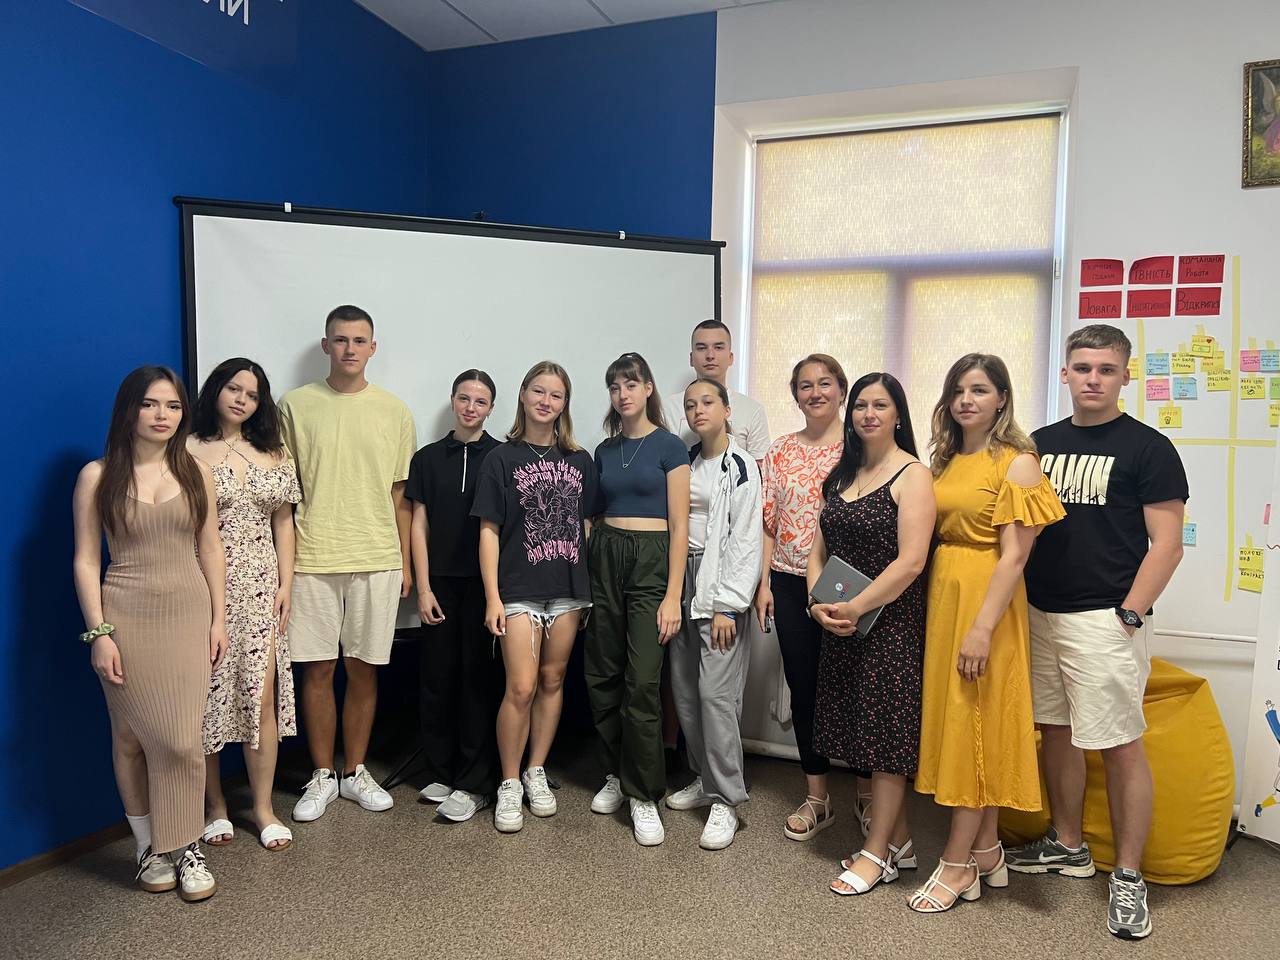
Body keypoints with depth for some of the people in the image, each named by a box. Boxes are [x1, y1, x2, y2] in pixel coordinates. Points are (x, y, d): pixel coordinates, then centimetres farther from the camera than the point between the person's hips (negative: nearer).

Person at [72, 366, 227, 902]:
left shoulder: (194, 471, 5)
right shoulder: (98, 476, -2)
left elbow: (210, 548, 8)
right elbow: (86, 560, -3)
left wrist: (218, 617, 4)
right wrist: (99, 632, -9)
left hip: (188, 615, 2)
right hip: (127, 617, -1)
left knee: (183, 738, 0)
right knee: (133, 737, 6)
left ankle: (186, 849, 16)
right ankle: (149, 847, 23)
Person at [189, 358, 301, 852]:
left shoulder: (273, 455, 11)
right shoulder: (187, 451, -1)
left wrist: (286, 584, 5)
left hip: (260, 589, 3)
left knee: (263, 695, 0)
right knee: (207, 696, 4)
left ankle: (263, 808, 14)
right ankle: (215, 806, 23)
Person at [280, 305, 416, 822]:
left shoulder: (394, 411, 6)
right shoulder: (296, 405, 2)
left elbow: (400, 493, 8)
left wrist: (404, 561, 6)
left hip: (377, 560, 1)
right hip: (312, 560, -1)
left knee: (364, 668, 8)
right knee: (318, 669, 5)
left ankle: (355, 771, 23)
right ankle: (322, 776, 21)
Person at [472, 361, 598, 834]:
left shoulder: (580, 461, 9)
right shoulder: (502, 458, 0)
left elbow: (586, 524, 12)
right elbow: (489, 531, -2)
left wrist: (590, 585, 6)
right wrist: (492, 596, -8)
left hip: (568, 589, 3)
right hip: (519, 590, -3)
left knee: (552, 681, 10)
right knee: (521, 688, -7)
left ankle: (536, 772, 26)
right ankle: (509, 785, 10)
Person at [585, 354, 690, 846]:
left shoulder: (669, 447, -3)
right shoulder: (605, 450, 12)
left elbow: (679, 525, -7)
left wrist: (673, 596, -12)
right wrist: (584, 579, 11)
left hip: (651, 559, -5)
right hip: (604, 558, 5)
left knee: (642, 682, -7)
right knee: (602, 676, 7)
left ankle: (644, 795, 5)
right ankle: (615, 775, 25)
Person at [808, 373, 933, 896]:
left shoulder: (912, 475, -9)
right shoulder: (841, 474, 13)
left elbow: (910, 561, -18)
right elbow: (819, 548, 12)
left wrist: (856, 608, -18)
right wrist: (819, 603, -4)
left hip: (891, 620, -7)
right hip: (840, 621, 7)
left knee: (886, 732, 2)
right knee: (864, 729, 12)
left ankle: (877, 854, 15)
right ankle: (898, 840, 28)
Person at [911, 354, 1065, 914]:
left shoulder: (1017, 463, -9)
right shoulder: (946, 462, 12)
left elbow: (1014, 554, -14)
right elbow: (930, 538, 11)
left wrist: (982, 627, -20)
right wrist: (940, 609, 3)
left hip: (987, 599, -7)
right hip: (941, 594, 7)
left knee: (976, 721, 1)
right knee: (953, 717, 12)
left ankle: (958, 865, 12)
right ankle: (986, 851, 26)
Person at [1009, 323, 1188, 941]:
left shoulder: (1148, 448, -4)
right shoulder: (1042, 443, 11)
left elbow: (1167, 543, -7)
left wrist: (1128, 615, -14)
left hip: (1105, 620, -5)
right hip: (1039, 613, 6)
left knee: (1120, 746, 1)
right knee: (1056, 732, 14)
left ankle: (1128, 877, 15)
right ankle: (1067, 846, 31)